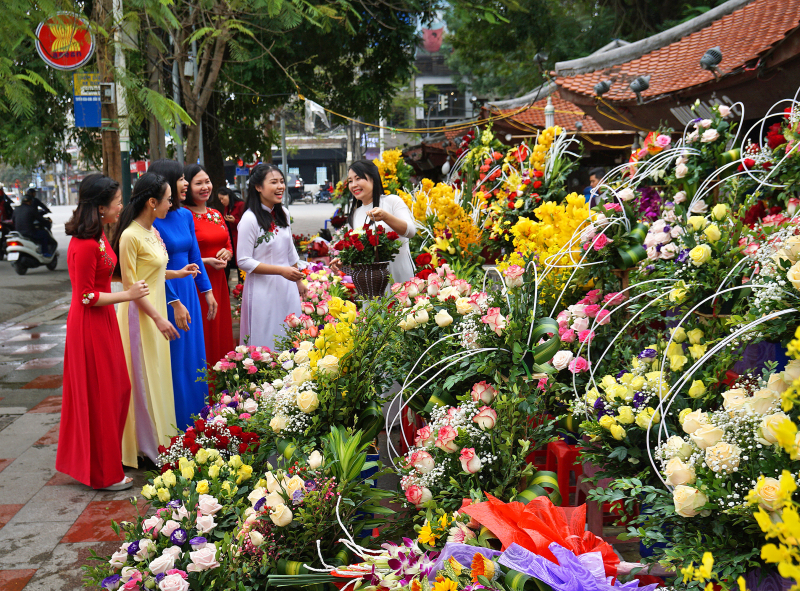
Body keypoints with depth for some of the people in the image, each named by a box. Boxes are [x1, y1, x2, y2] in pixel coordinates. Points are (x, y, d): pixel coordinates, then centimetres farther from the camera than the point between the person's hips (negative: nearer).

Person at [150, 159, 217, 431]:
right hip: (165, 295, -7)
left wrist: (207, 291, 13)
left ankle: (194, 420, 26)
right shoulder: (153, 220, -15)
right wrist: (175, 303, -17)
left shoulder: (185, 215, 7)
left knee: (193, 356, 13)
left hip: (188, 290, 7)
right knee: (173, 360, 2)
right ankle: (175, 424, 15)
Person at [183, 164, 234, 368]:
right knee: (202, 338, -2)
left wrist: (226, 253, -2)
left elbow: (228, 245, 20)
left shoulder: (216, 215, 13)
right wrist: (206, 261, -19)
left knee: (221, 335, 13)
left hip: (219, 282, 7)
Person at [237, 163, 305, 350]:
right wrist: (281, 270, -17)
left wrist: (299, 280, 18)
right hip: (263, 290, -6)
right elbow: (243, 261, -14)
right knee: (266, 345, 0)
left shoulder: (282, 214, 9)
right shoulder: (250, 219, -13)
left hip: (287, 287, 7)